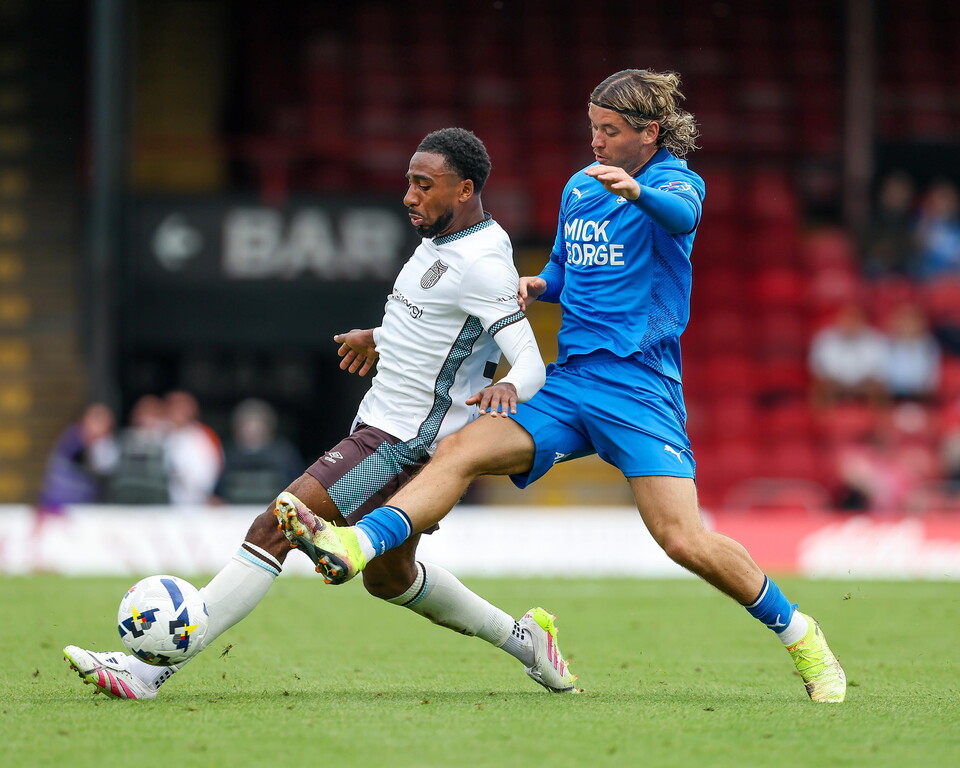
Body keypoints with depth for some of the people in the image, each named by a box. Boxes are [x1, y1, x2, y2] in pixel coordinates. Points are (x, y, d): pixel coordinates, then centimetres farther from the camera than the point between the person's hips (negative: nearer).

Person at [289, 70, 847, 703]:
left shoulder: (676, 181, -4)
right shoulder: (579, 187, 16)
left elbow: (681, 217, -30)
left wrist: (636, 191, -52)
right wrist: (539, 286, 7)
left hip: (638, 386, -6)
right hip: (568, 383, 6)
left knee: (685, 541, -15)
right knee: (462, 450, -15)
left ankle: (801, 637, 2)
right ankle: (356, 547, -28)